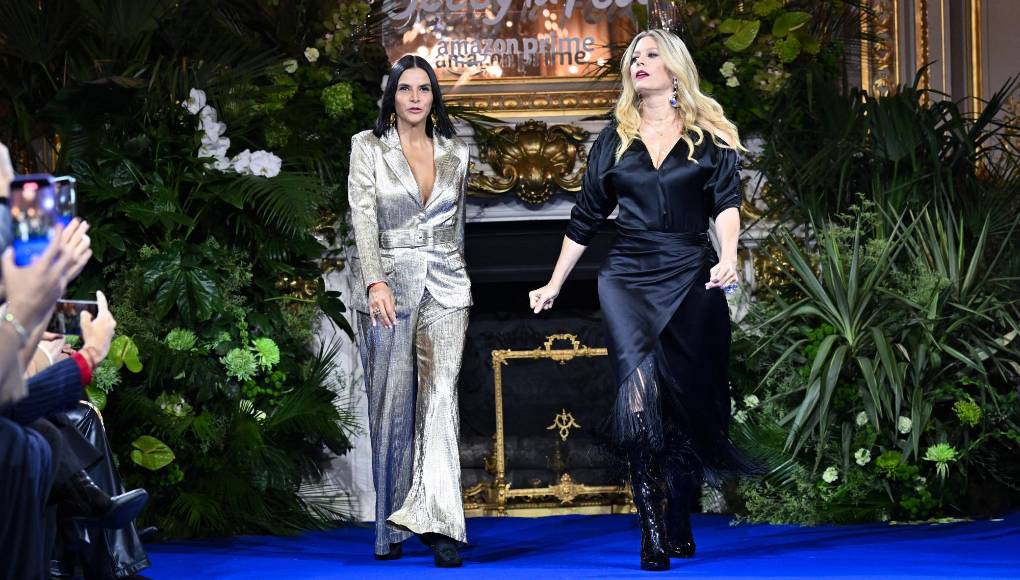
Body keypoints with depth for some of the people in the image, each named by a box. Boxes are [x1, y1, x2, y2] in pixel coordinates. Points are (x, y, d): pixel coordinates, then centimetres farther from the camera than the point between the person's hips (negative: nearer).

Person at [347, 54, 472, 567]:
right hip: (388, 284, -2)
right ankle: (391, 526, 10)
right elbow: (363, 216, -11)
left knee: (441, 394, -13)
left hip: (445, 286, 2)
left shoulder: (455, 153, 10)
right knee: (391, 404, 1)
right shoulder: (368, 147, 1)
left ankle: (436, 520, -20)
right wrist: (375, 282, -24)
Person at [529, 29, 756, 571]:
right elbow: (585, 218, 16)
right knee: (639, 386, -20)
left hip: (692, 278, 0)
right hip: (627, 276, 0)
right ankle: (651, 525, -20)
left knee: (690, 399, 1)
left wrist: (727, 257, -25)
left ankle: (679, 525, 16)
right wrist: (554, 285, 16)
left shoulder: (709, 136, 6)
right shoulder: (615, 139, 13)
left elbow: (726, 202, -7)